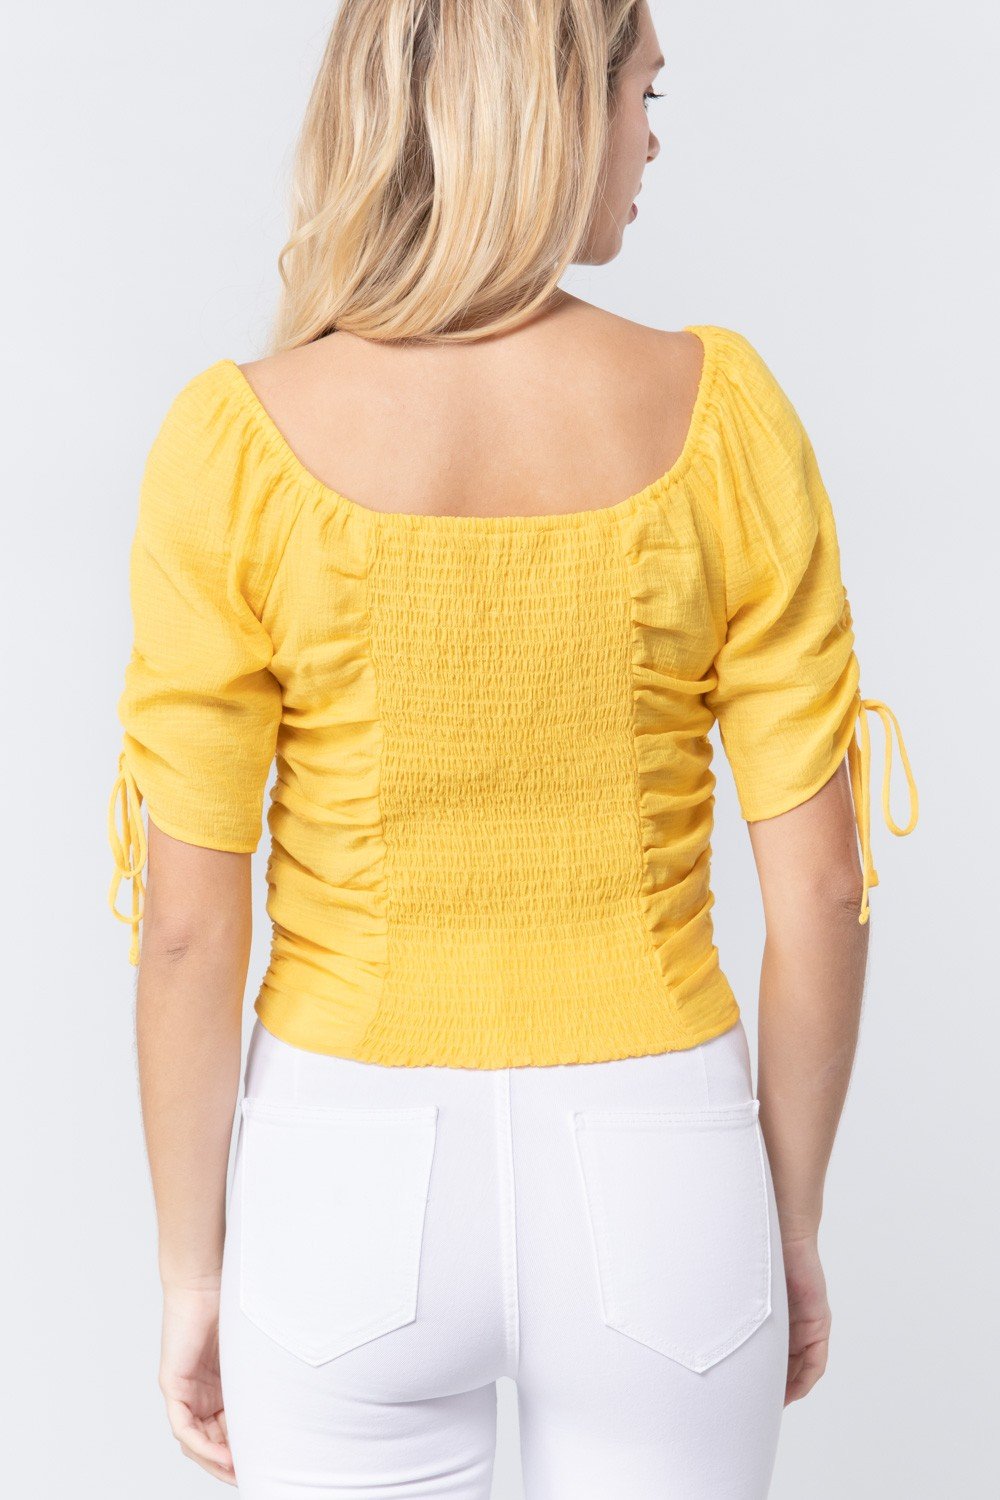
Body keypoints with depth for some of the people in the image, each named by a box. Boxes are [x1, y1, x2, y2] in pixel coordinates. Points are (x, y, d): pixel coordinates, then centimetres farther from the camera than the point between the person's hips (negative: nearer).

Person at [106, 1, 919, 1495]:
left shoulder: (237, 443, -14)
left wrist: (193, 1271, 4)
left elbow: (188, 925, -11)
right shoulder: (720, 412, -11)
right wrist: (792, 1221, 8)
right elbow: (820, 885, -7)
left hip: (354, 1192, 0)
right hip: (652, 1190, 1)